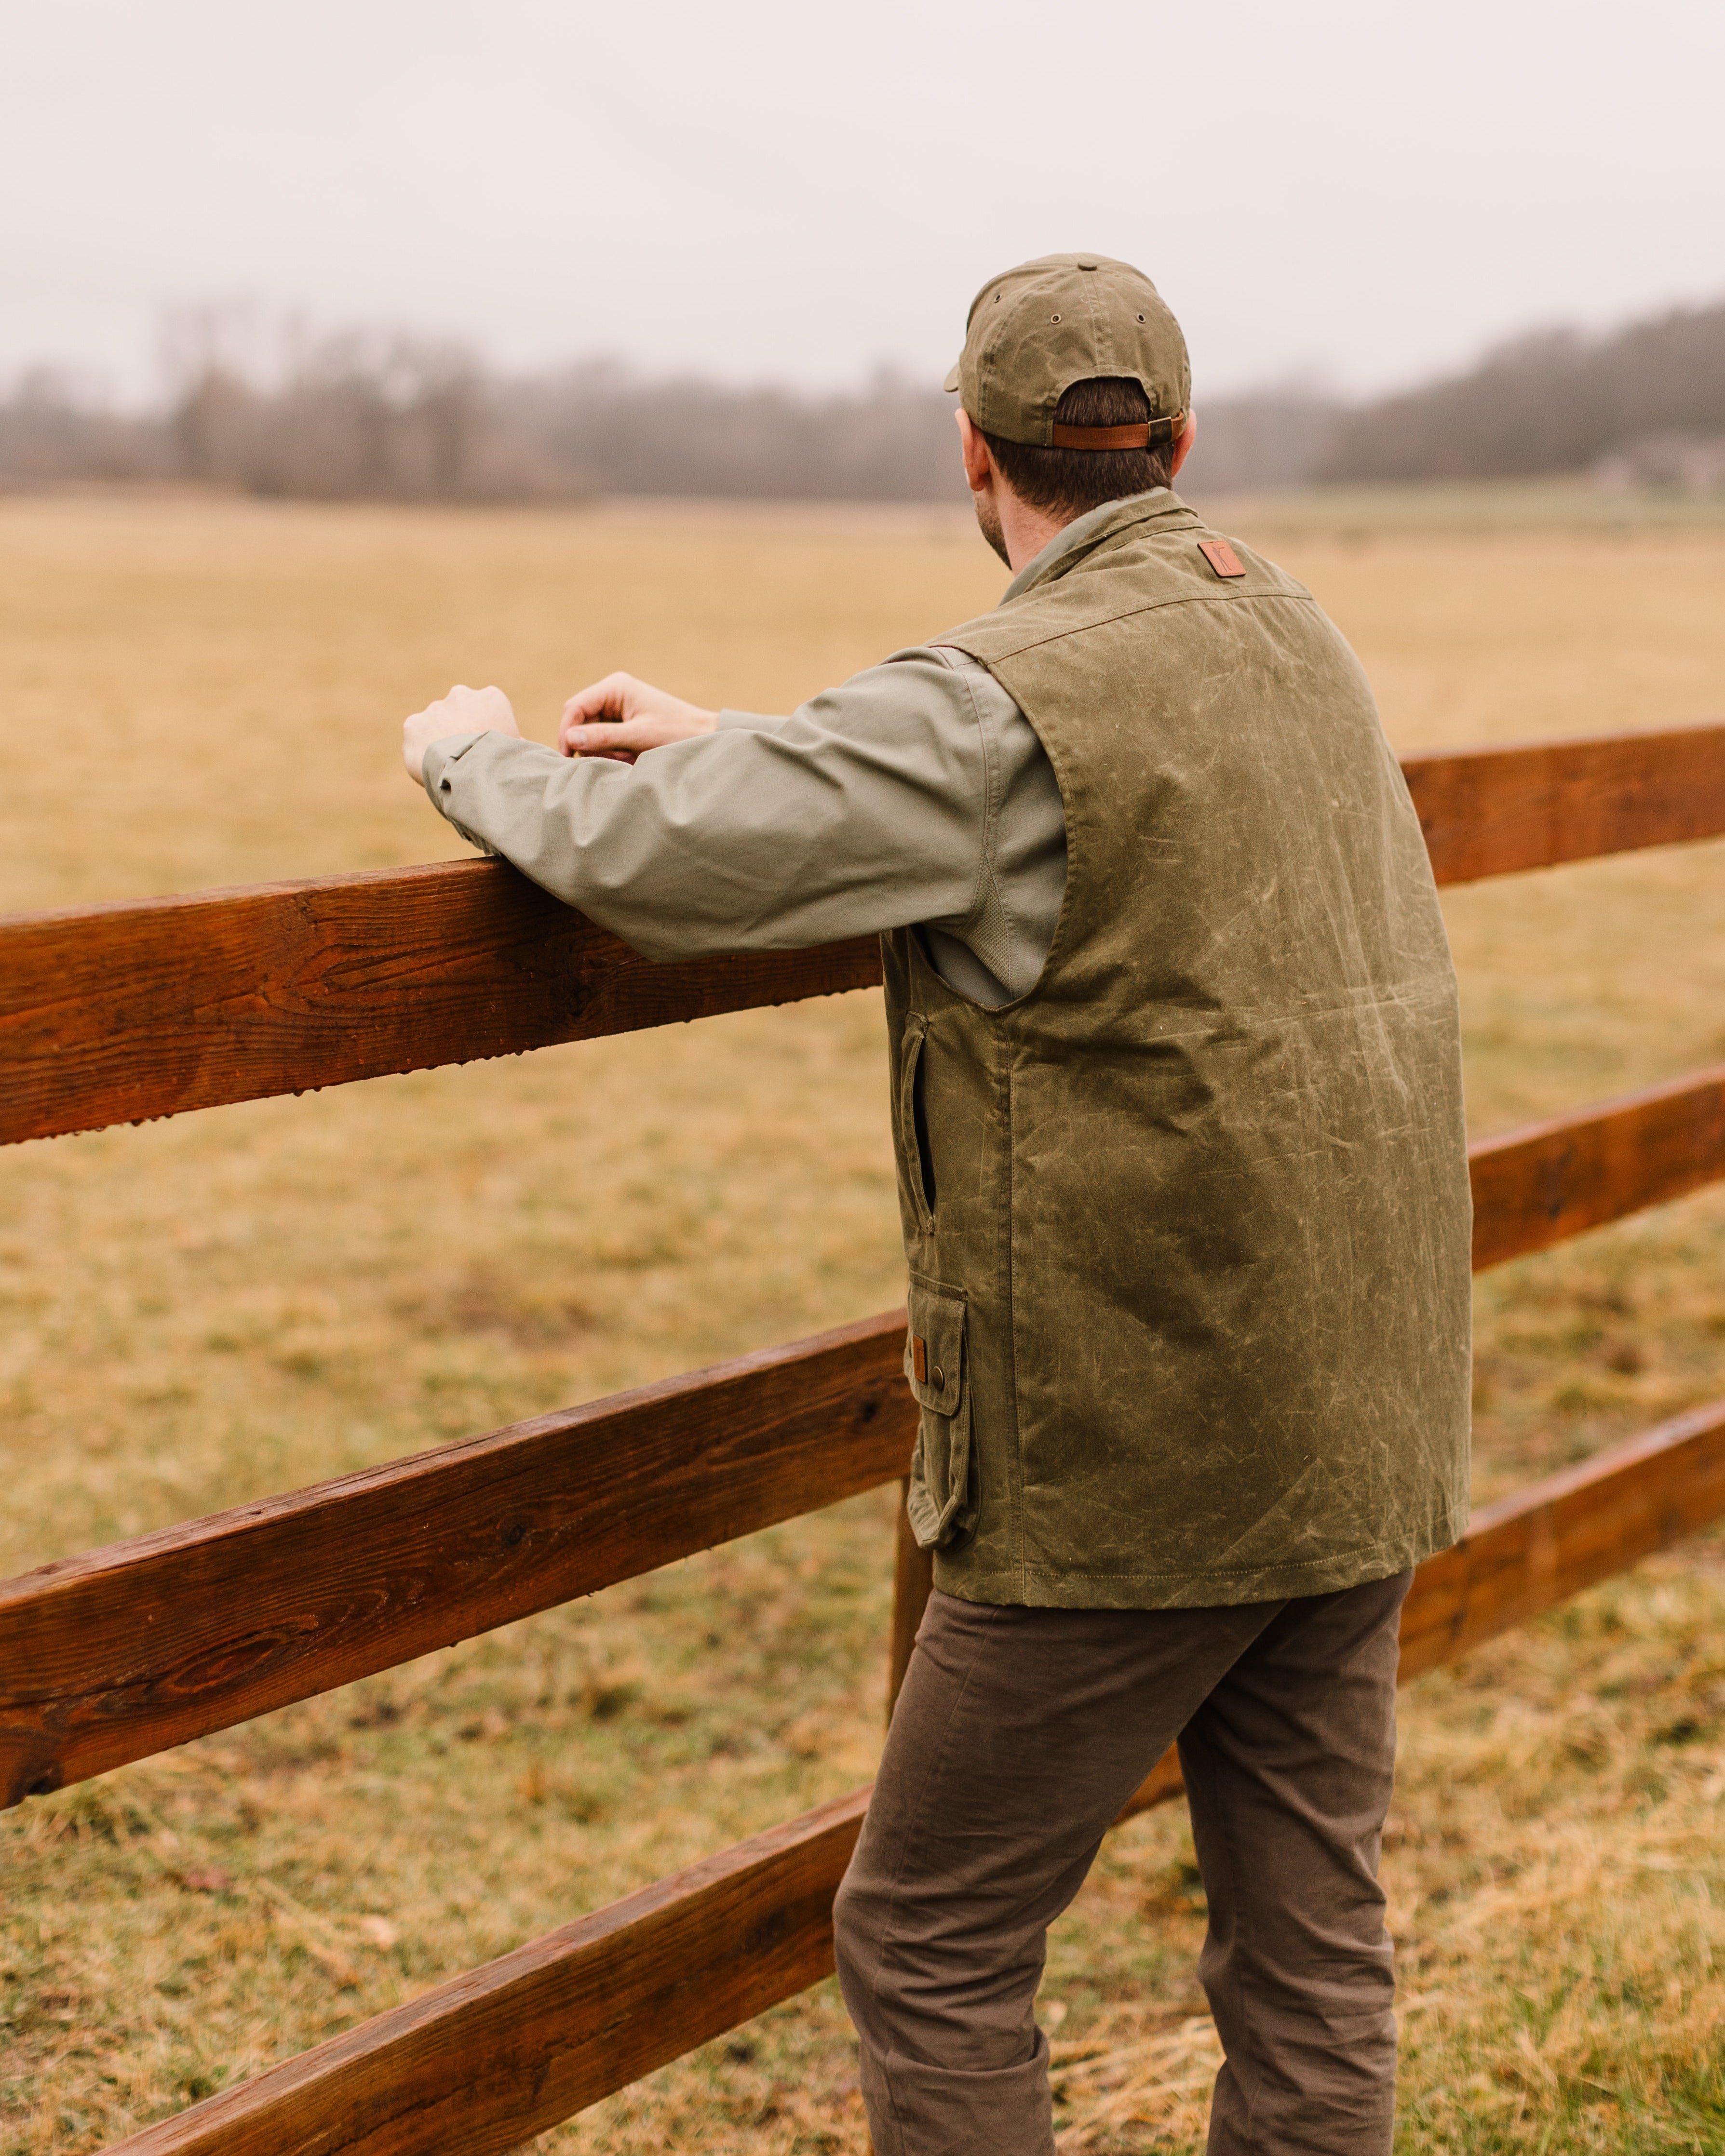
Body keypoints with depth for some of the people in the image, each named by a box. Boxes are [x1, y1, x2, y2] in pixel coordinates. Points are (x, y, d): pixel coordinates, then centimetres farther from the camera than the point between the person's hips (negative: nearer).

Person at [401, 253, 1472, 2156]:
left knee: (931, 1946, 7)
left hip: (1140, 1462, -8)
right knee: (1309, 1943, 15)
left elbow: (661, 859, -23)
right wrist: (735, 742, 16)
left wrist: (480, 756, -2)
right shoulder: (1284, 632, 10)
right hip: (1365, 1430, 8)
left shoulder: (1013, 698, -17)